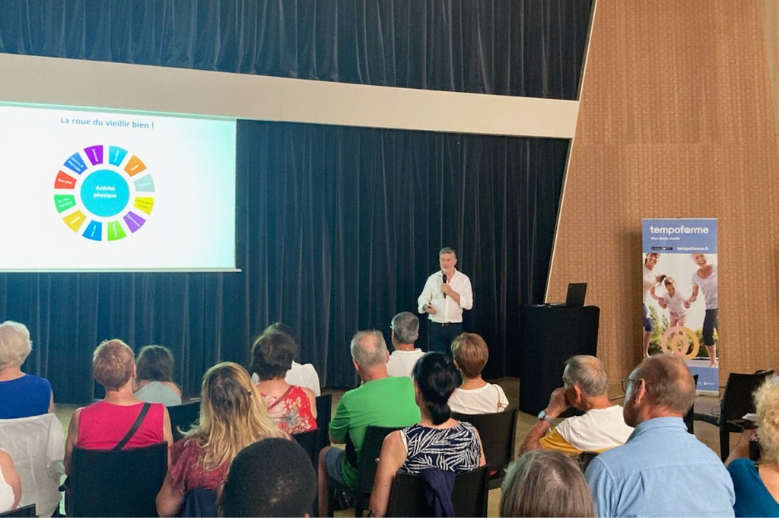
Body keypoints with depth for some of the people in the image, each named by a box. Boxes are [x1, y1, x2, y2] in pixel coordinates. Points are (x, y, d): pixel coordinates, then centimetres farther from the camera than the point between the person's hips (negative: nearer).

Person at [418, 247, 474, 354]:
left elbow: (468, 304, -8)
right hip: (436, 326, 1)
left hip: (455, 327, -1)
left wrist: (451, 292, -18)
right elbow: (423, 298, 4)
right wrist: (426, 307, -19)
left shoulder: (464, 279, 0)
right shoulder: (432, 278, 4)